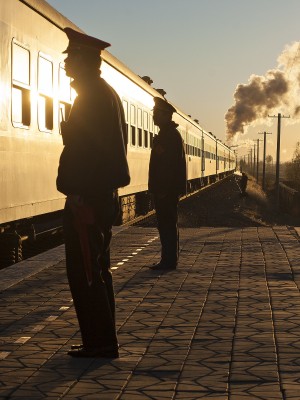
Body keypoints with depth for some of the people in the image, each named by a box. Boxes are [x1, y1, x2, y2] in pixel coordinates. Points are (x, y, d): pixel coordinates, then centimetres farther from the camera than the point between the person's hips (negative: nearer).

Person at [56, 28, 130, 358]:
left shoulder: (90, 95, -13)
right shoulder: (107, 93, 18)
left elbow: (83, 146, -21)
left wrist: (77, 194, -22)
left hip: (86, 196, -10)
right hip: (104, 193, 10)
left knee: (84, 272, -6)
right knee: (97, 269, 15)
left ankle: (100, 342, -2)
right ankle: (103, 340, 22)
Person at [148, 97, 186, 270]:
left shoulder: (170, 135, -13)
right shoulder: (167, 134, 19)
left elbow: (170, 164, -21)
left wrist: (163, 189, -23)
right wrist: (157, 188, 20)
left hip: (167, 189, -10)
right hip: (166, 189, 10)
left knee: (167, 225, -7)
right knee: (167, 224, 13)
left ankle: (169, 261, -4)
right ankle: (169, 260, 18)